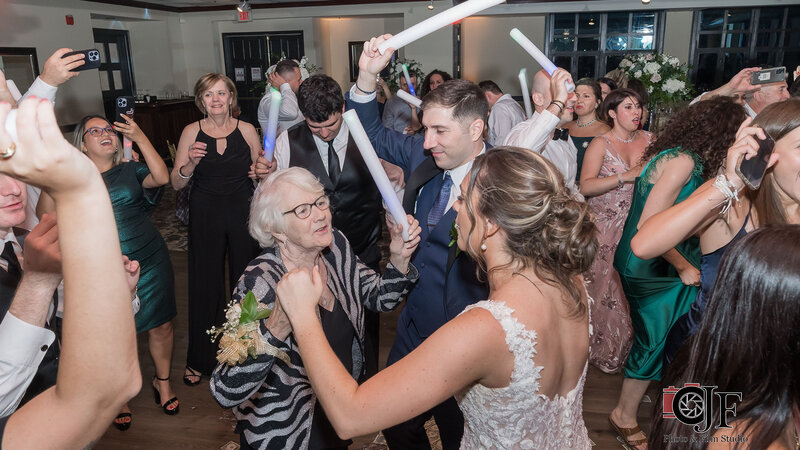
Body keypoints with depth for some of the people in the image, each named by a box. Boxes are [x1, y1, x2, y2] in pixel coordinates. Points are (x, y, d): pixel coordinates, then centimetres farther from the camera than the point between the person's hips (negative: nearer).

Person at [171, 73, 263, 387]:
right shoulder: (192, 132, 0)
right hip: (205, 215, 0)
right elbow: (176, 184, 0)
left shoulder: (247, 130, 2)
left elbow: (261, 174, 11)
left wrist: (265, 172, -11)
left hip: (243, 212, 0)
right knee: (205, 283, 6)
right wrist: (190, 163, -19)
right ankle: (200, 359, 24)